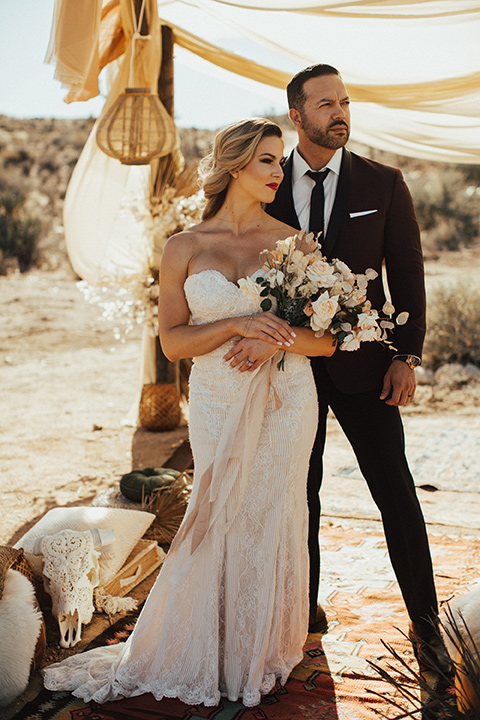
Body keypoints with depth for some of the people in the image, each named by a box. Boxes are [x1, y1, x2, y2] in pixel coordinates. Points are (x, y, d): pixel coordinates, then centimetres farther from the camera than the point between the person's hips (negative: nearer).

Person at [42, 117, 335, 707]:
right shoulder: (184, 248, -1)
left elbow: (326, 340, 0)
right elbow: (172, 342, -5)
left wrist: (273, 338, -20)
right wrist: (239, 323, -18)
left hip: (283, 400, 0)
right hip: (217, 405, 0)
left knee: (271, 522, 7)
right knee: (219, 522, 8)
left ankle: (262, 654, 29)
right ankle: (215, 656, 30)